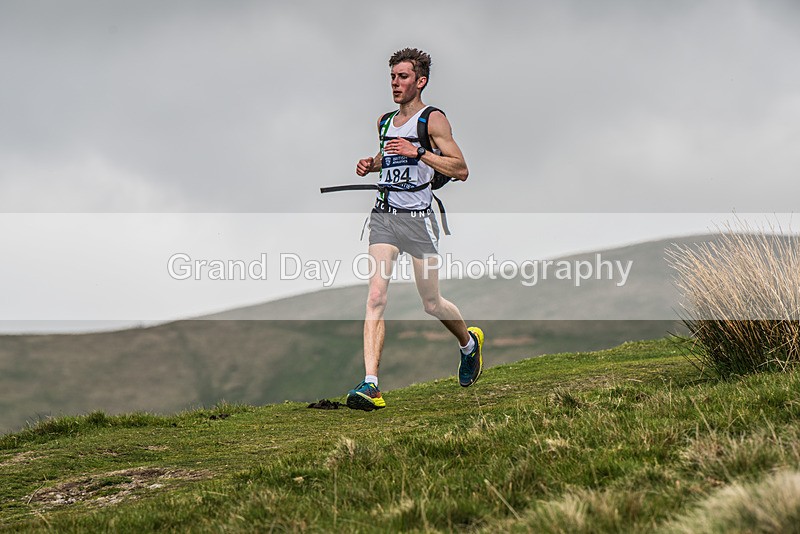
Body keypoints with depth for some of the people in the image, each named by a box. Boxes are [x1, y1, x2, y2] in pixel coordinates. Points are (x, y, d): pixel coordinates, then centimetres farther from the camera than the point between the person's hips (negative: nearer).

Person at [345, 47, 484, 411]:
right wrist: (371, 164, 11)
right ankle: (370, 385, -19)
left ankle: (469, 343, 39)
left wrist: (417, 152, -20)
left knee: (431, 303, 6)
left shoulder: (433, 120, -4)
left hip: (417, 217, -5)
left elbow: (460, 170, -11)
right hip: (383, 215, 5)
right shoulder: (385, 122, 15)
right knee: (376, 296, -12)